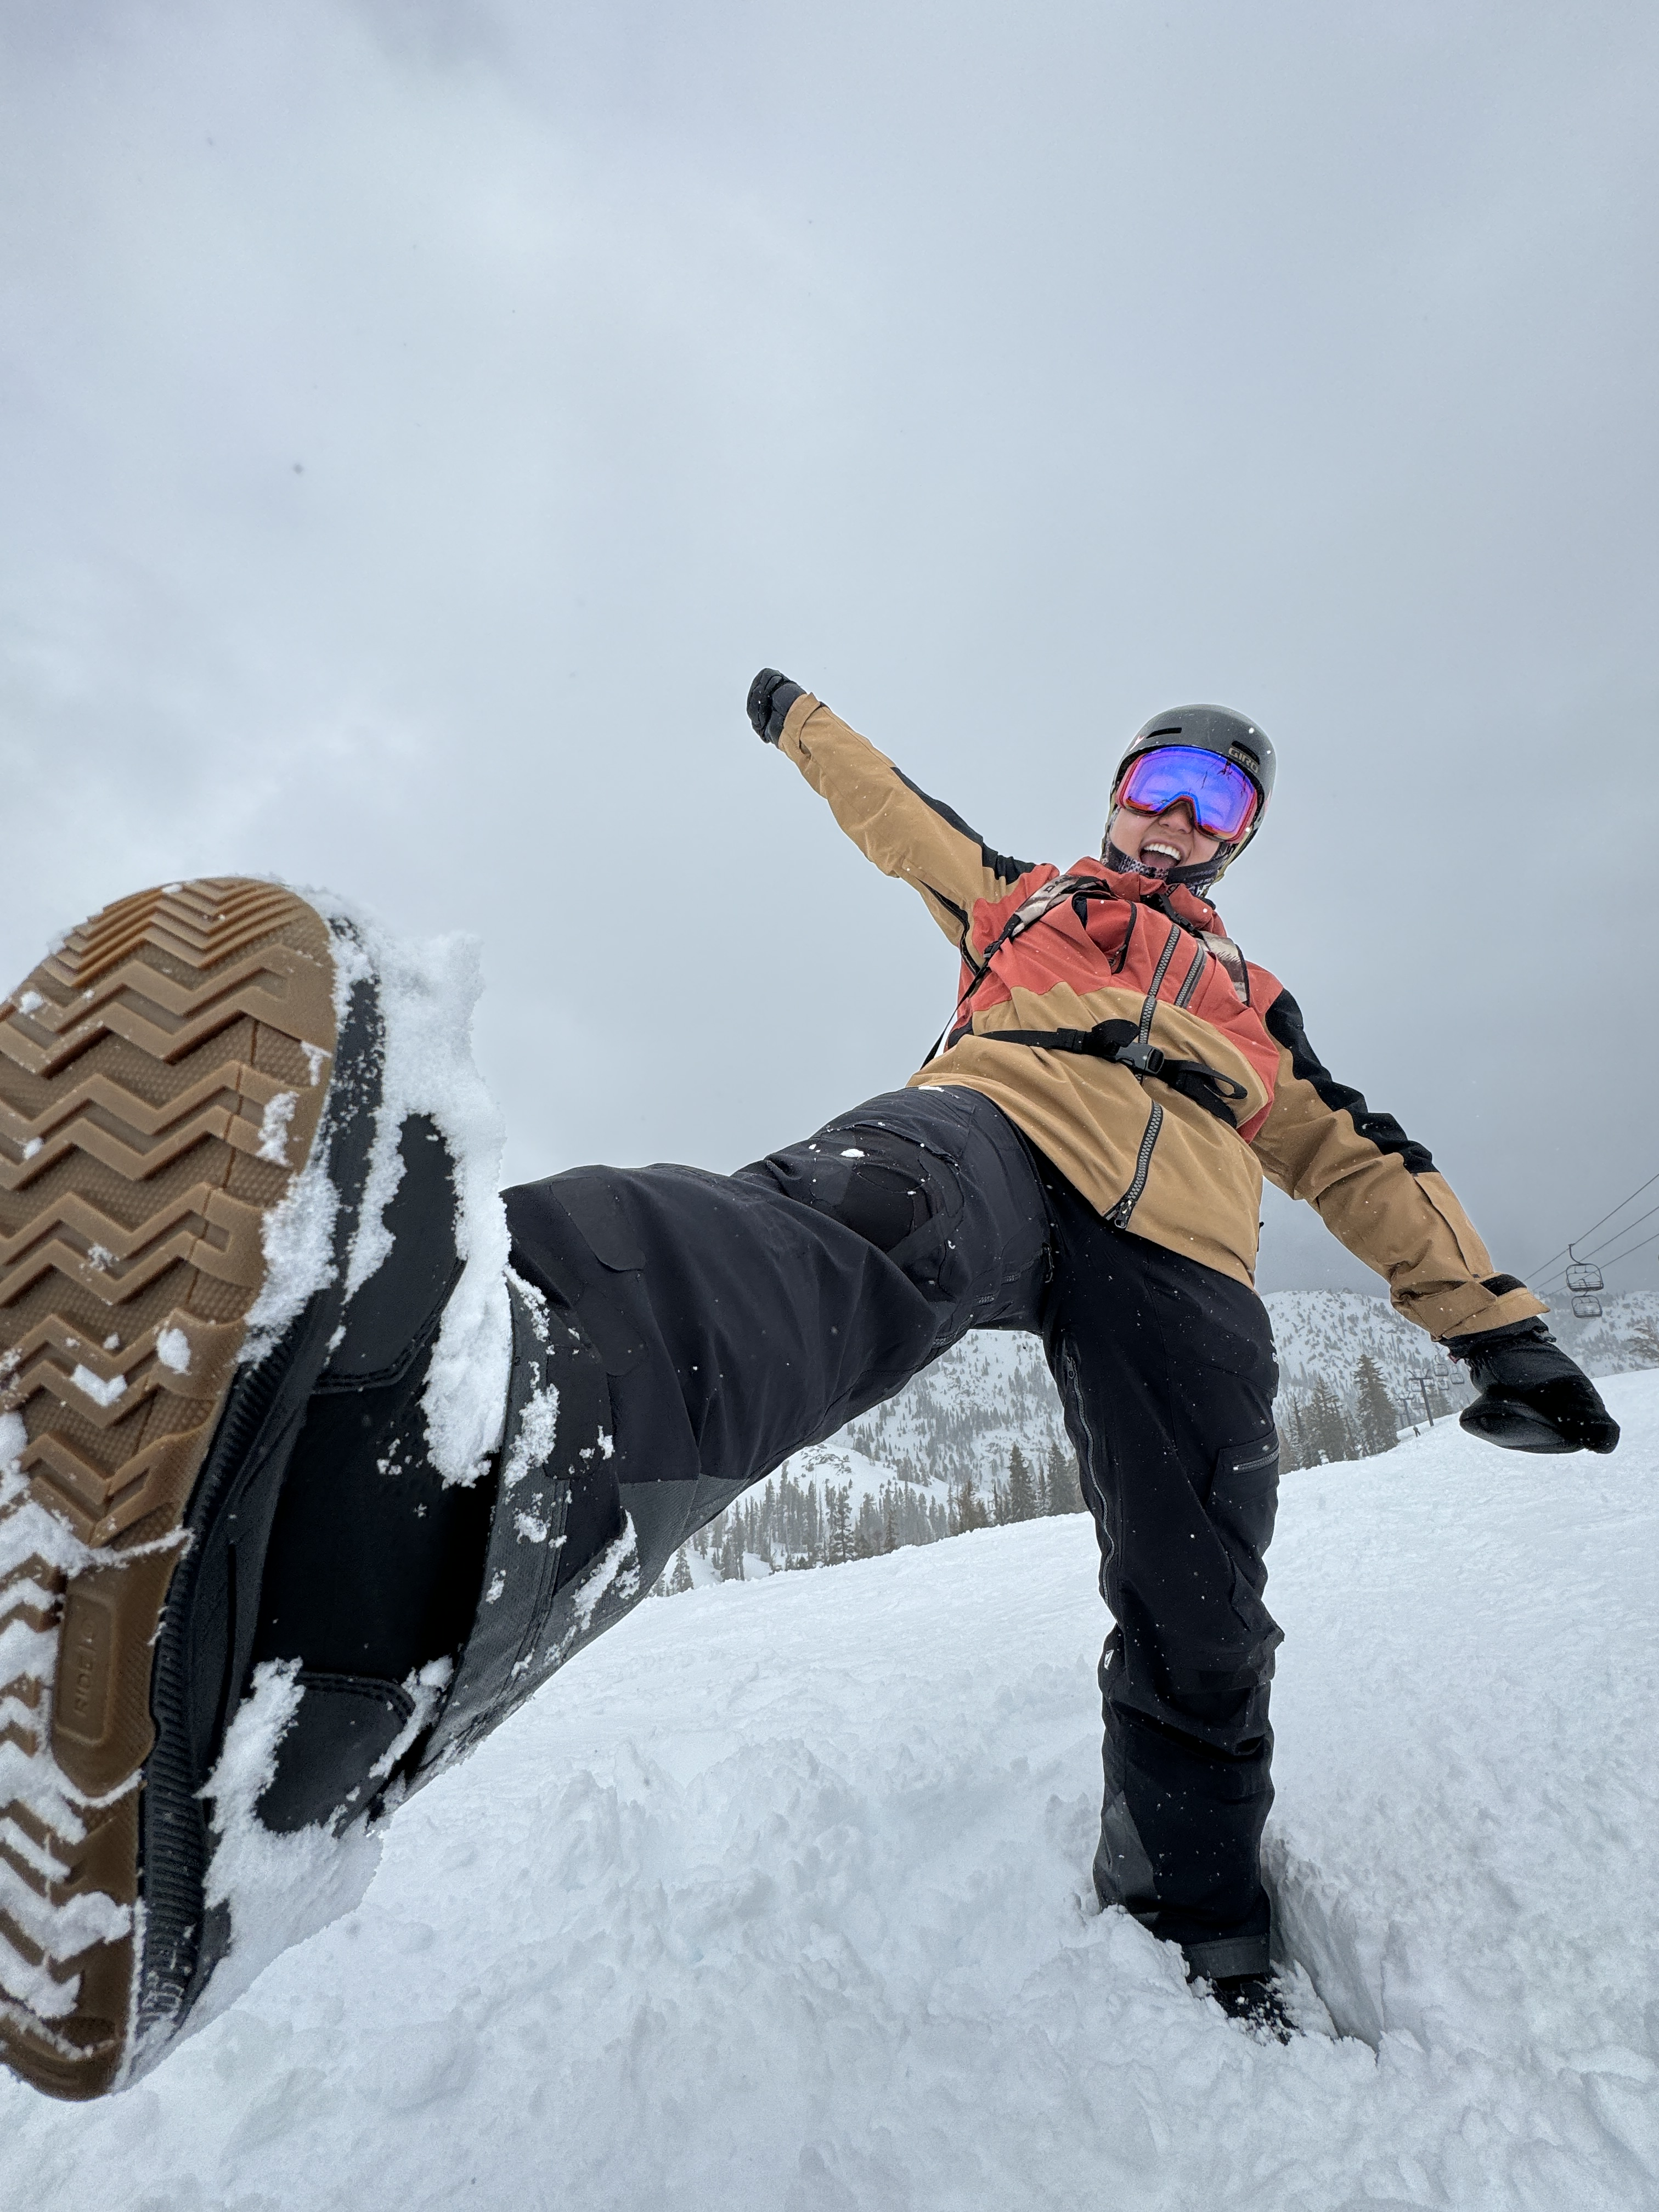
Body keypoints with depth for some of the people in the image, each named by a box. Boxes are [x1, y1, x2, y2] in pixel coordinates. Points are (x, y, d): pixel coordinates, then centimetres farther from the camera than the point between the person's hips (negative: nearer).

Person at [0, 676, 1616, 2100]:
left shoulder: (1256, 1014, 40)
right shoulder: (1020, 894, 38)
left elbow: (1362, 1163, 34)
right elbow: (899, 817, 48)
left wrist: (1493, 1326, 26)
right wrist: (806, 722, 59)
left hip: (1178, 1255, 4)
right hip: (987, 1132, -3)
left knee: (1194, 1621, -5)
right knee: (833, 1244, -39)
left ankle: (1195, 1947, 20)